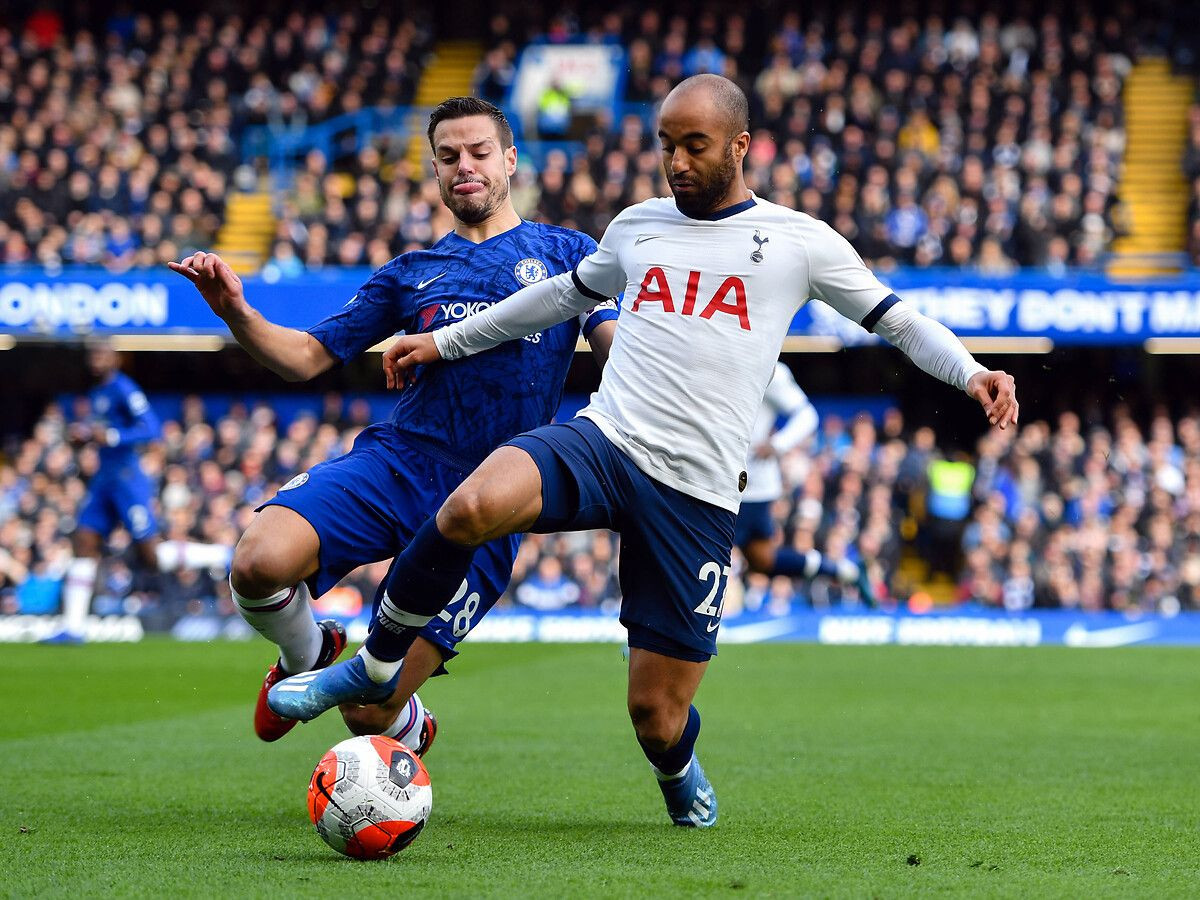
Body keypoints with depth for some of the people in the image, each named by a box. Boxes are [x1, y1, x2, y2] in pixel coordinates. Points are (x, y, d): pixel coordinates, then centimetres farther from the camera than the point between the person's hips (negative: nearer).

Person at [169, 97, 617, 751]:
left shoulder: (567, 253, 12)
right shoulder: (412, 274, 18)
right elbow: (303, 357, 15)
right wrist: (234, 311, -4)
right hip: (392, 461, 3)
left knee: (369, 709, -7)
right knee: (261, 562, -29)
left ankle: (412, 731, 32)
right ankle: (305, 657, 7)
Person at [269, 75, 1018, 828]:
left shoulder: (800, 242, 5)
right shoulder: (639, 227, 16)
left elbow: (897, 320, 10)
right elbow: (567, 294, 33)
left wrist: (972, 374, -9)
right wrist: (444, 342, 36)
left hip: (697, 495, -2)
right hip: (601, 442, 2)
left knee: (657, 714, -3)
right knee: (472, 507, -33)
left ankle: (679, 770, 37)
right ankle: (376, 667, -10)